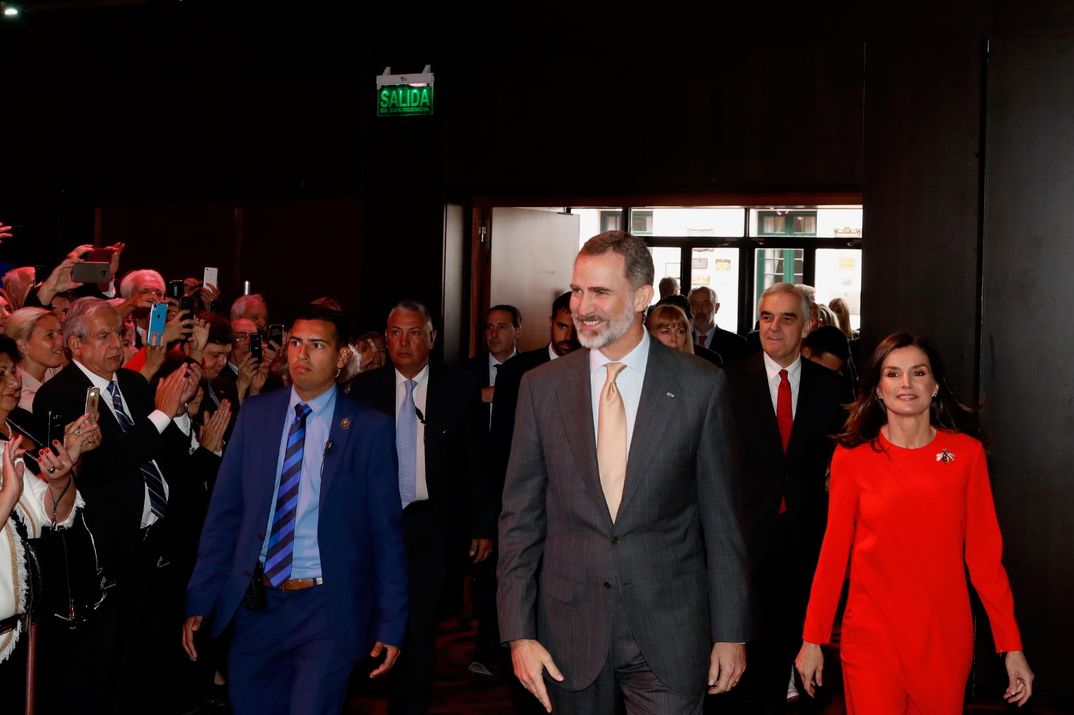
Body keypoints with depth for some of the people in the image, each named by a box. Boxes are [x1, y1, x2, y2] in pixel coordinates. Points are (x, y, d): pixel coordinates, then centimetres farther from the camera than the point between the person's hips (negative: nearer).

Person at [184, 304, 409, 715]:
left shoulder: (369, 429, -4)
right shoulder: (255, 414, 4)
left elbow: (386, 532, -2)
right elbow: (224, 512, 6)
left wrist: (391, 624, -3)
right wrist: (199, 602, 3)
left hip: (327, 609, -3)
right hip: (256, 603, 3)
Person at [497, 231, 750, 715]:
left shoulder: (701, 386, -4)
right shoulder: (541, 387, 1)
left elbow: (721, 520, 0)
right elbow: (521, 517, 2)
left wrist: (731, 633, 1)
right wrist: (519, 632, -4)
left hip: (669, 634, -1)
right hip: (569, 633, 2)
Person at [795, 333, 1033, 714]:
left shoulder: (967, 454, -1)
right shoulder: (852, 457, -3)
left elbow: (984, 553, -1)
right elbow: (834, 550, -1)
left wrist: (1012, 646, -4)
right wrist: (812, 638, -1)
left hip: (945, 636, 1)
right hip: (871, 636, -1)